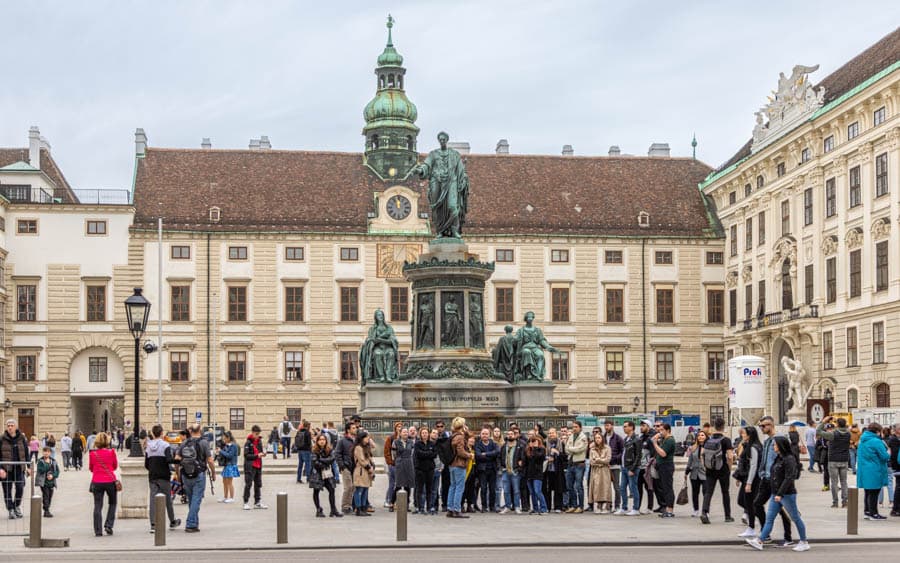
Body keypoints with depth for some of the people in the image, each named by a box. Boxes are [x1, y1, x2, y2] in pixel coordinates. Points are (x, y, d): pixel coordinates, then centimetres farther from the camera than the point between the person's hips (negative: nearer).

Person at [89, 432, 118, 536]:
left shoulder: (92, 453, -3)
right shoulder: (111, 452, -6)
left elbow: (90, 468, 9)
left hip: (97, 482, 1)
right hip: (110, 481, -1)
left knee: (97, 506, 6)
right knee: (112, 503, 18)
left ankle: (98, 530, 3)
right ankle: (108, 525, 6)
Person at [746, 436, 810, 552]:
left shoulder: (789, 459, -15)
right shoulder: (778, 458, 12)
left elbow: (789, 478, -21)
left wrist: (780, 494, -24)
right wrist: (775, 493, 18)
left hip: (787, 494, -9)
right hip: (775, 494, 9)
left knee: (795, 518, 3)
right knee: (769, 518, 2)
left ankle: (804, 543, 13)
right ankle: (760, 541, -2)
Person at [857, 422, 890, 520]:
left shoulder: (862, 441, 10)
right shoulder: (876, 441, -18)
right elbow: (885, 456, -18)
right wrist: (888, 456, 4)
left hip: (863, 471, 8)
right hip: (874, 472, -8)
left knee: (868, 492, 17)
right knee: (874, 493, 0)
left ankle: (867, 512, 22)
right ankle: (873, 513, 5)